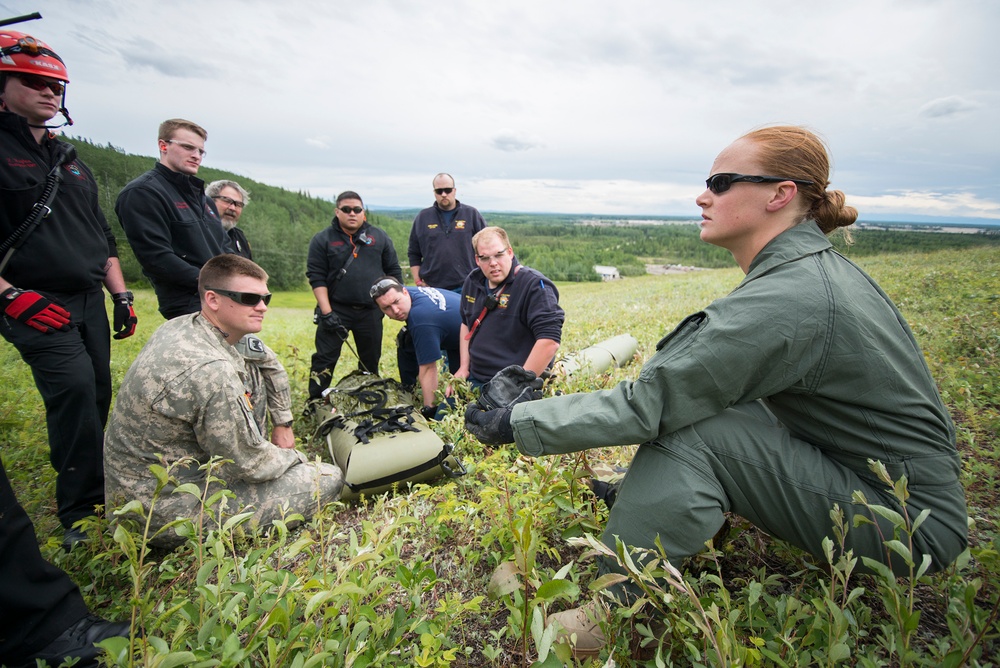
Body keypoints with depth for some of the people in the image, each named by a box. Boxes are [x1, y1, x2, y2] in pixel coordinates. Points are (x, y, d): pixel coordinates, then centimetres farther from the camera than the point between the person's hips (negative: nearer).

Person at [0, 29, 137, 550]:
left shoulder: (70, 159, 18)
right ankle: (79, 511, -5)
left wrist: (122, 296, 13)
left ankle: (94, 493, 23)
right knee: (74, 387, -18)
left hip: (90, 301, 7)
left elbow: (102, 236, 19)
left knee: (96, 396, 8)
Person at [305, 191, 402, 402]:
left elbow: (394, 272, 12)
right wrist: (327, 312, -11)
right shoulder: (322, 240, 2)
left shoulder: (380, 237, 9)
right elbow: (316, 277, -3)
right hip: (335, 309, -2)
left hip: (371, 311, 2)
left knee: (371, 361, 11)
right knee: (325, 358, -2)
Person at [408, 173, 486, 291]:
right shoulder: (422, 217, 10)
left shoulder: (472, 214, 6)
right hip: (431, 289, 1)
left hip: (466, 288, -1)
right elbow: (413, 253, 14)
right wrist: (418, 280, 5)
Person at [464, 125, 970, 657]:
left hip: (913, 524, -9)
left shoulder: (784, 299, -28)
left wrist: (513, 422, -21)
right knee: (690, 400, 5)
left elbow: (645, 404, -29)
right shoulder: (818, 266, 3)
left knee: (686, 432, -24)